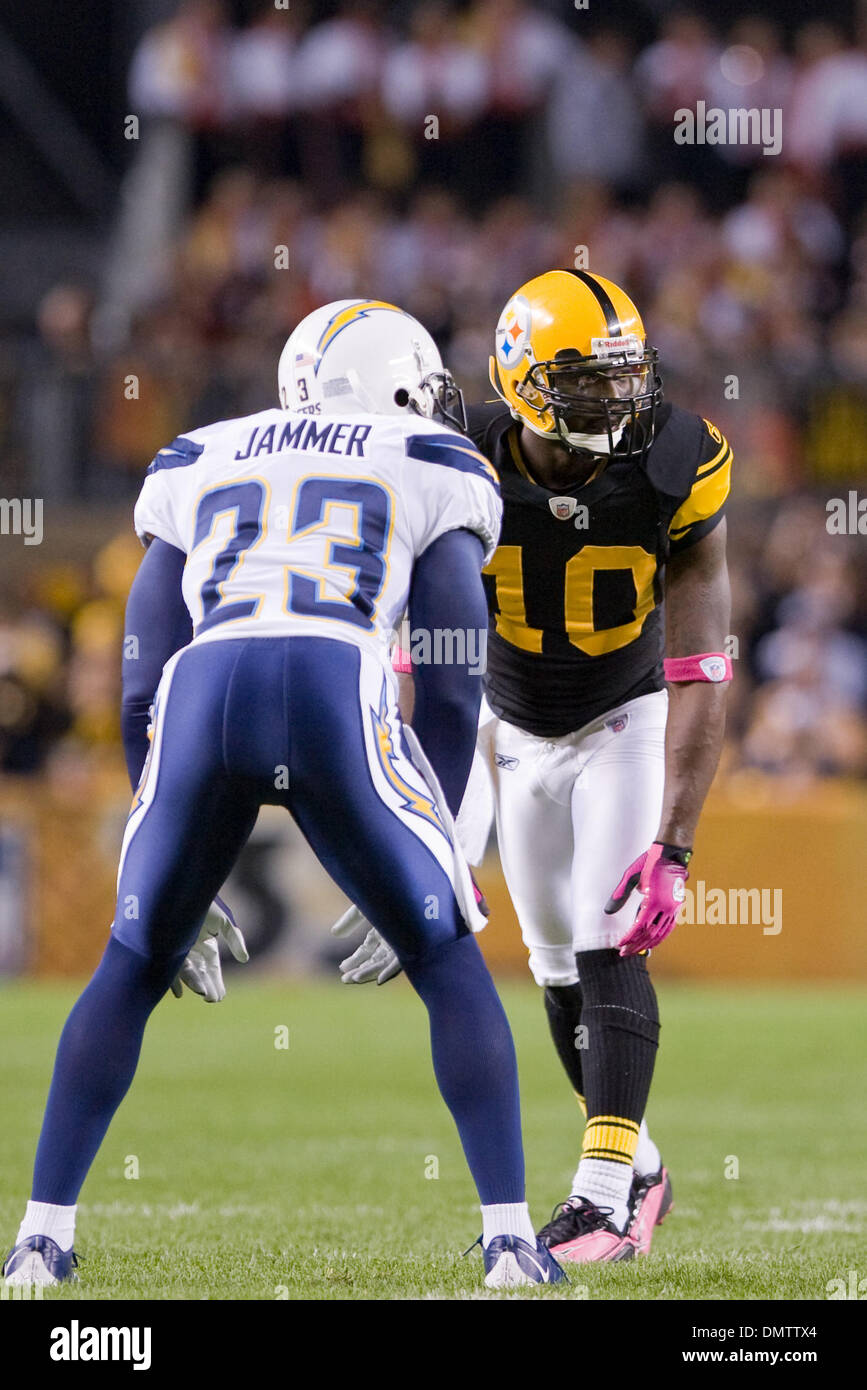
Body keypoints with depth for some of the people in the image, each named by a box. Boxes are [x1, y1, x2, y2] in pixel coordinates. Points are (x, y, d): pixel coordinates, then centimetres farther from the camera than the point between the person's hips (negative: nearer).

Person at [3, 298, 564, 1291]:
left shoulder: (200, 465, 32)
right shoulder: (430, 472, 25)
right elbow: (449, 688, 16)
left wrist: (175, 871, 30)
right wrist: (437, 843, 21)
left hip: (203, 696, 2)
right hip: (338, 697, -2)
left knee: (130, 973, 21)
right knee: (450, 968, 14)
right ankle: (509, 1238, 4)